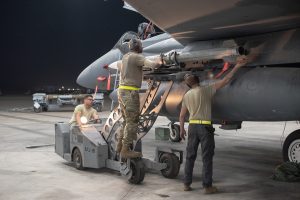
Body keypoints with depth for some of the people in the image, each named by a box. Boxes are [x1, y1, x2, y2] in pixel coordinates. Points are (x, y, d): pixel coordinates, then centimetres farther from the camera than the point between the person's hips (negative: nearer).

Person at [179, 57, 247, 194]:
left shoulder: (186, 96, 8)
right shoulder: (206, 90, -7)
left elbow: (182, 115, 10)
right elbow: (225, 81, -9)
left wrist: (182, 130, 21)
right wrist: (237, 66, -5)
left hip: (192, 126, 5)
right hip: (205, 127, -5)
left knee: (190, 156, 11)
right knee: (207, 157, 2)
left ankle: (186, 184, 15)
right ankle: (207, 186, 6)